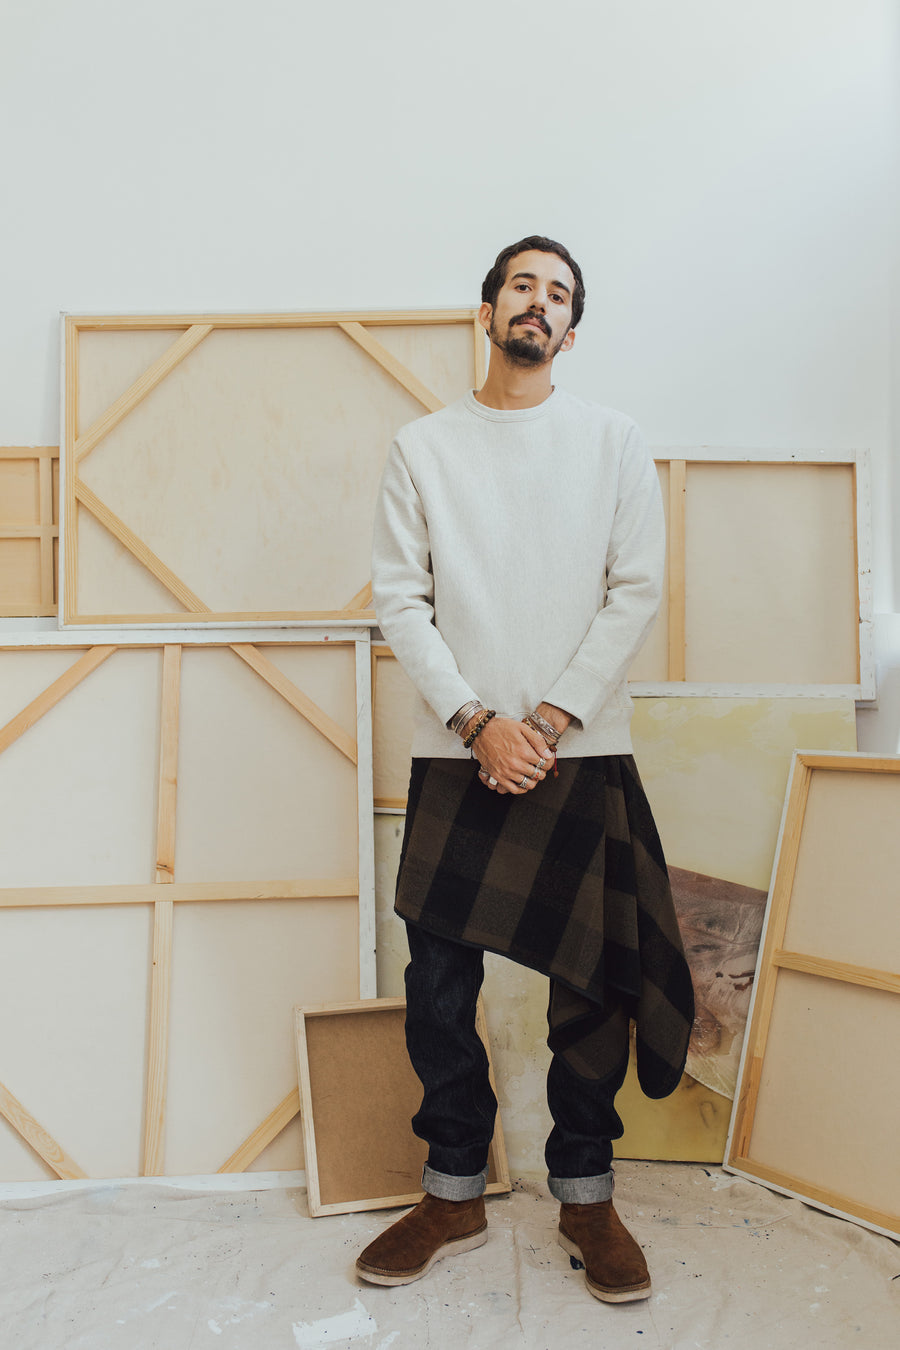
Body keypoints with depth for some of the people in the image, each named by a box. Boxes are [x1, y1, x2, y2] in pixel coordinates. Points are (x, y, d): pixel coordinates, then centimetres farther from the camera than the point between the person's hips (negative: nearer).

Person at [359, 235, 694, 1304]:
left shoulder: (612, 441, 8)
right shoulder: (422, 446, 9)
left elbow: (636, 591, 0)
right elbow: (398, 598, 2)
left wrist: (552, 717, -11)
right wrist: (479, 722, -10)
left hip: (584, 752, 0)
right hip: (456, 754, 1)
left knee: (592, 977, 5)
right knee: (439, 981, 4)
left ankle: (585, 1194, 23)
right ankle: (454, 1192, 23)